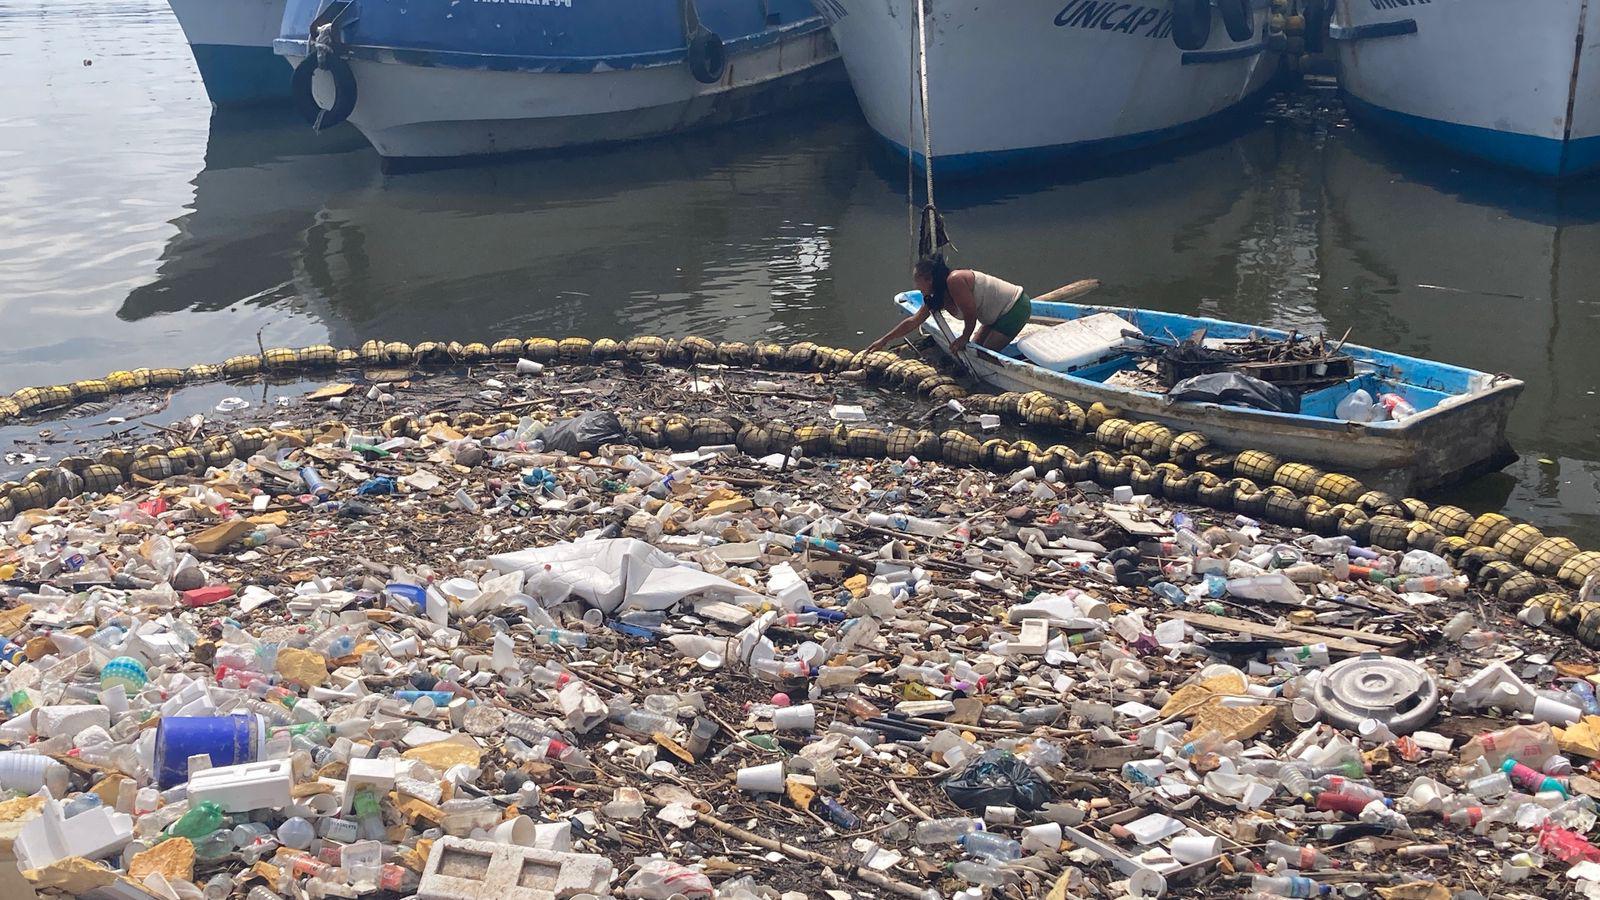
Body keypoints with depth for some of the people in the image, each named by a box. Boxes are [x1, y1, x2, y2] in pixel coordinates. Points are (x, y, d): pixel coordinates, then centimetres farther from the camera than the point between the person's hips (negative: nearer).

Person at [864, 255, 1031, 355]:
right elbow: (913, 321, 9)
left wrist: (965, 338, -7)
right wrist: (884, 341, 11)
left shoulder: (954, 280, -27)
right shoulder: (936, 297, 2)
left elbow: (971, 313, -23)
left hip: (1016, 307, -9)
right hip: (999, 313, 9)